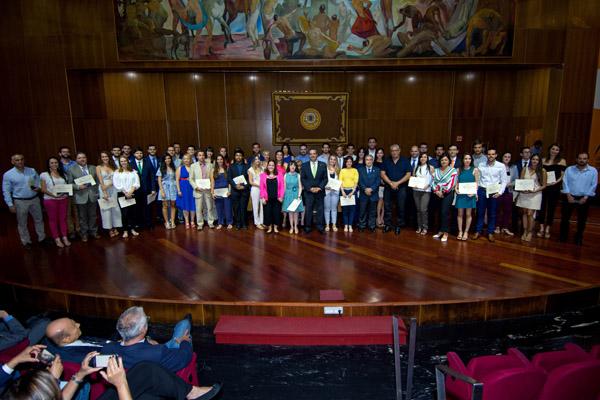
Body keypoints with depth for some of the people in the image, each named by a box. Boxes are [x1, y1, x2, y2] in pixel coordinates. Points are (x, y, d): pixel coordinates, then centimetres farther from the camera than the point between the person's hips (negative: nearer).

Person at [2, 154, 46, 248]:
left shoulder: (32, 171, 1)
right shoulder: (8, 175, -8)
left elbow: (39, 181, 12)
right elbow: (6, 191, -5)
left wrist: (38, 188, -12)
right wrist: (10, 205, -9)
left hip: (34, 199, 3)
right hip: (20, 201, -3)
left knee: (39, 219, 13)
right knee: (22, 223, 9)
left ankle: (42, 238, 28)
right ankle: (26, 241, 24)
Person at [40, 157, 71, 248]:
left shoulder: (63, 174, 10)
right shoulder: (44, 175, -2)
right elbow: (43, 190, -6)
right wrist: (53, 194, -19)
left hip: (63, 199, 3)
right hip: (50, 200, -3)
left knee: (63, 218, 6)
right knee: (53, 219, 5)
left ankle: (65, 237, 13)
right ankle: (57, 239, 11)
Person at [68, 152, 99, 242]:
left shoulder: (93, 168, 7)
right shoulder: (71, 170, -2)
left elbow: (97, 181, 8)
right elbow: (70, 183, -1)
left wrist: (97, 192, 2)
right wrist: (78, 186, -19)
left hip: (92, 195, 2)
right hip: (81, 196, -2)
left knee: (93, 215, 12)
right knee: (83, 217, 7)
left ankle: (93, 232, 24)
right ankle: (84, 234, 18)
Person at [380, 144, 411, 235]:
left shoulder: (405, 161, 3)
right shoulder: (386, 161, 6)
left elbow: (408, 175, -3)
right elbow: (383, 174, 1)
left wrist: (397, 183, -12)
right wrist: (391, 183, -11)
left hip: (401, 188, -1)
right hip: (388, 187, 1)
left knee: (400, 208, 1)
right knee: (387, 207, 2)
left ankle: (398, 226, 12)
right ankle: (388, 225, 12)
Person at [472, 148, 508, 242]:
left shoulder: (501, 166, -1)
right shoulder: (481, 165, 3)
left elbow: (504, 181, 1)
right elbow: (477, 180, 6)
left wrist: (500, 192, -9)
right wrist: (475, 192, 2)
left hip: (494, 192, -1)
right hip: (482, 190, 1)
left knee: (492, 214, 8)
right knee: (480, 212, 7)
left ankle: (490, 233, 19)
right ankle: (478, 231, 17)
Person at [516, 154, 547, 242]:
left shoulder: (542, 171, -2)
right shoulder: (525, 169, 5)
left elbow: (544, 185, 0)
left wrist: (535, 190, -14)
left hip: (535, 194, -2)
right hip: (524, 194, 3)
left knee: (530, 214, -6)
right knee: (524, 213, 6)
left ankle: (530, 232, 10)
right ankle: (525, 232, 15)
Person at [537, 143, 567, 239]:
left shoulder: (561, 161, 3)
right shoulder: (543, 160, 10)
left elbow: (563, 175, -1)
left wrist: (555, 182, -17)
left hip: (555, 188, -2)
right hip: (543, 187, 2)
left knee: (551, 208, 5)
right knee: (542, 207, 0)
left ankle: (547, 229, 13)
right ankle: (541, 228, 9)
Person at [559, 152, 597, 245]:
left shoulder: (593, 171, -1)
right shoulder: (569, 169, 1)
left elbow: (593, 185, -3)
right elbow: (565, 182, -3)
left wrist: (585, 197, -11)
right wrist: (568, 195, -12)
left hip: (584, 198, 0)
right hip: (569, 197, 0)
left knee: (582, 220, 9)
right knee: (565, 218, 5)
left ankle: (579, 238, 24)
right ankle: (563, 236, 19)